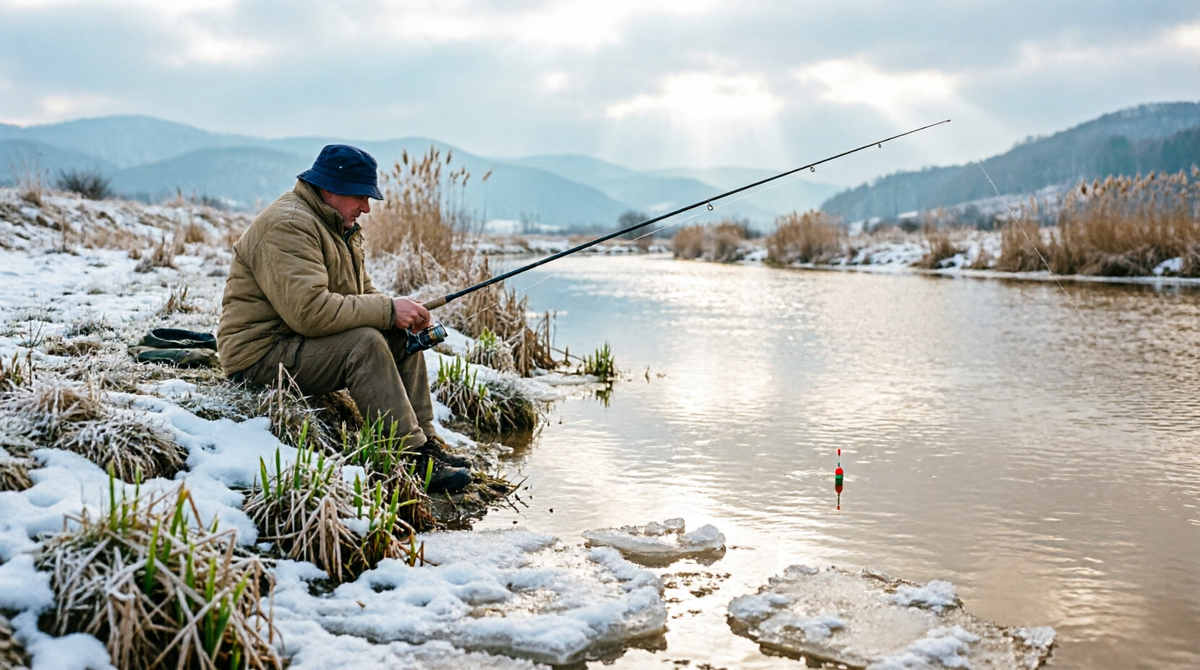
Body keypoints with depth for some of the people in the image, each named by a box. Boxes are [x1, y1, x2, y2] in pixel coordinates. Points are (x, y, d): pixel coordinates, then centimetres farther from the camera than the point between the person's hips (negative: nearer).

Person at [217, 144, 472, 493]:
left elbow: (363, 293, 16)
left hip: (302, 343, 10)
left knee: (402, 337, 0)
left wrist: (405, 314, -5)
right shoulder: (287, 227, -21)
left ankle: (425, 439, -1)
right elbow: (309, 310, -32)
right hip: (262, 355, -10)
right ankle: (413, 459, -26)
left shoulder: (341, 226, 13)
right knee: (365, 343, -29)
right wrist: (388, 310, -26)